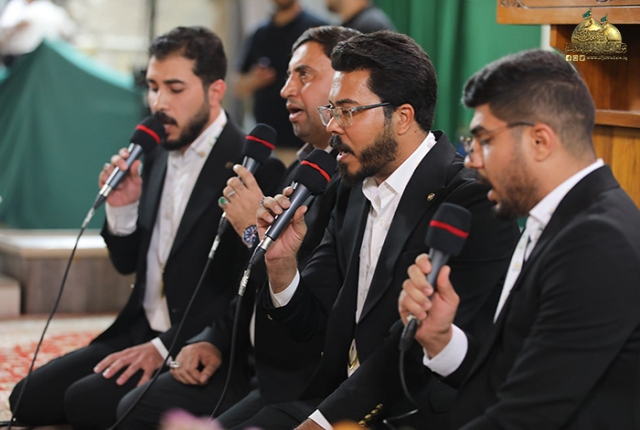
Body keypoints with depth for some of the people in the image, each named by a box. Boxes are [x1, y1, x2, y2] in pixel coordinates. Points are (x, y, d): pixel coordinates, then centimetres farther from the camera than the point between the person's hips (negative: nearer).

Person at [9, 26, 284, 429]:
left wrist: (165, 346, -20)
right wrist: (122, 210, -4)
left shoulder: (254, 167, -14)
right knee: (29, 397, -5)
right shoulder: (157, 158, 10)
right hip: (141, 332, 8)